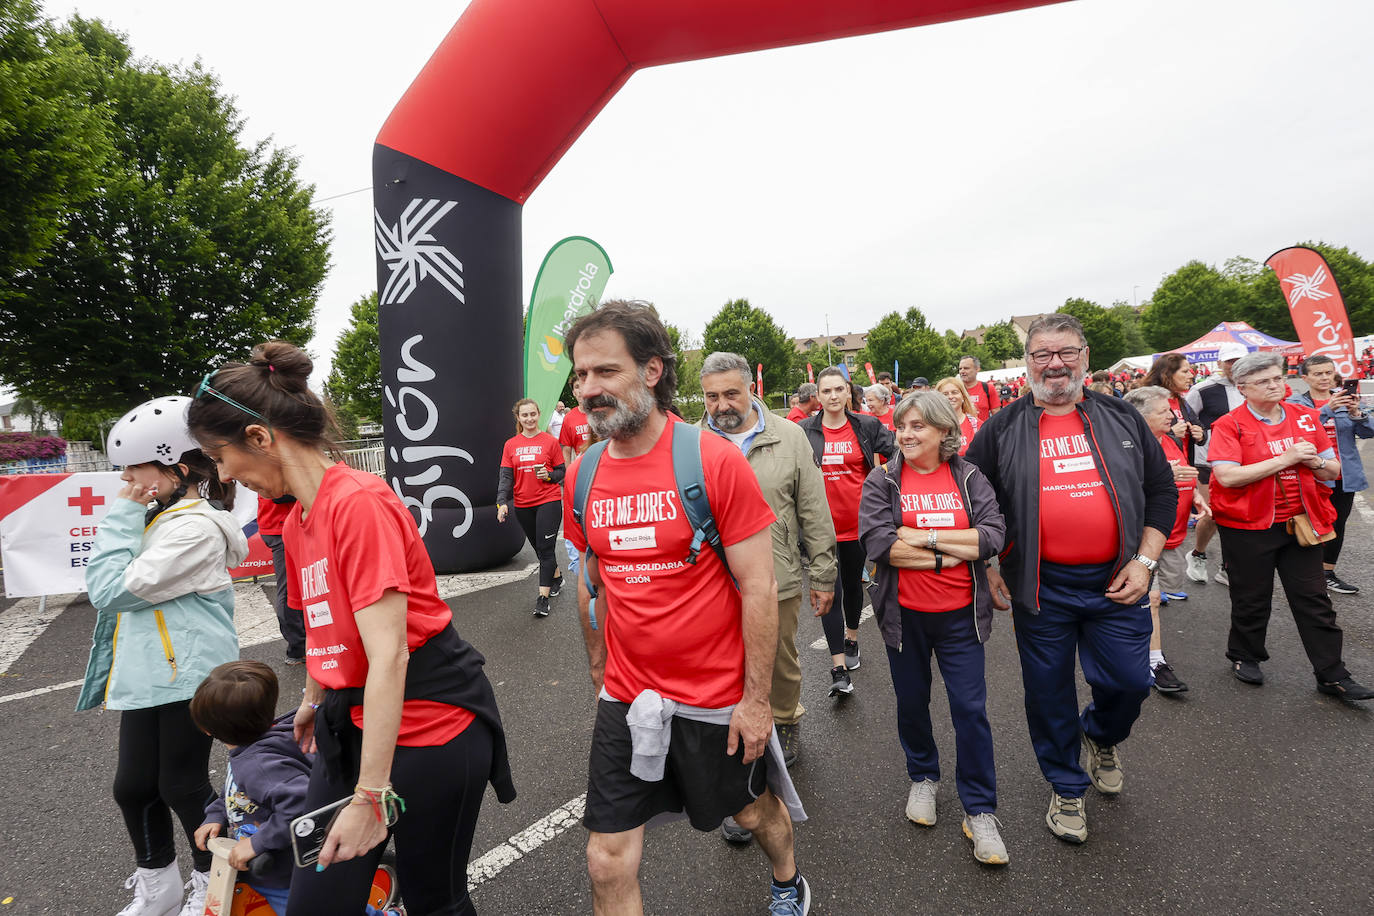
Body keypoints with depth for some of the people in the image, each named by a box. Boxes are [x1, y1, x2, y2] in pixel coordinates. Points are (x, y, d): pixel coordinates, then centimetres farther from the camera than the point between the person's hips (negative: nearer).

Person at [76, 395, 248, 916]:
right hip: (148, 673, 9)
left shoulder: (195, 527, -21)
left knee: (180, 785, 7)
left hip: (187, 676, -9)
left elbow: (111, 590, -19)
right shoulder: (162, 517, 10)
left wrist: (124, 516, -15)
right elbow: (102, 586, 16)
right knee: (133, 786, 15)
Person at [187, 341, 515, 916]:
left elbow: (389, 655, -25)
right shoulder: (297, 521, 8)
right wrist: (313, 698, 39)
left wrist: (371, 795, -23)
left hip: (429, 724, -8)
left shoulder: (359, 502, -20)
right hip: (354, 722, 8)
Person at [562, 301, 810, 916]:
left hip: (718, 701, -3)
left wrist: (756, 698, -11)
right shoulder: (582, 473, -2)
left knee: (755, 809, 23)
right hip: (624, 701, 4)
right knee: (608, 862, 7)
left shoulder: (716, 460, -17)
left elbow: (758, 588, -14)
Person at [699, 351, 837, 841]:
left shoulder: (789, 437, -2)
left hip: (778, 582, 1)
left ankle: (786, 726, 50)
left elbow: (814, 512, 2)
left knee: (782, 667, 20)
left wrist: (822, 575, 3)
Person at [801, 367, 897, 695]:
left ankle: (852, 638, 45)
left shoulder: (866, 427, 1)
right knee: (830, 591, -5)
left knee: (853, 584, 19)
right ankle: (839, 668, -1)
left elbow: (898, 453, 2)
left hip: (857, 521, 2)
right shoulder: (804, 431, -1)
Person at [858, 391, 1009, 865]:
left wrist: (922, 536, -18)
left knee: (970, 709, 3)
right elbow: (877, 542, -17)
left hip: (960, 615, 0)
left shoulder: (968, 478, 0)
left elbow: (994, 535, -13)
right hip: (904, 614, 0)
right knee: (912, 703, 16)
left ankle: (979, 810, 21)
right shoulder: (882, 481, -4)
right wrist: (951, 552, -17)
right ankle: (923, 778, 41)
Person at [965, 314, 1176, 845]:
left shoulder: (1122, 419, 6)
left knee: (1129, 681, 6)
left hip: (1116, 582, 2)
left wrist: (1144, 560, -2)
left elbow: (1162, 488, 9)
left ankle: (1101, 737, 42)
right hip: (1041, 588, -1)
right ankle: (1066, 789, 32)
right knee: (1049, 692, 9)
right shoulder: (1002, 430, 0)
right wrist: (989, 569, -1)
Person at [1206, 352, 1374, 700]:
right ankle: (1244, 656, 30)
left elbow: (1334, 471, 11)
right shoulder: (1229, 425, -9)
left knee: (1314, 599, 8)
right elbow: (1227, 476, -22)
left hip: (1299, 523, 4)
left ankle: (1331, 675, 18)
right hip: (1249, 527, -4)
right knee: (1252, 599, 9)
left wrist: (1313, 462, -12)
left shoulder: (1305, 417, 6)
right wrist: (1286, 458, -20)